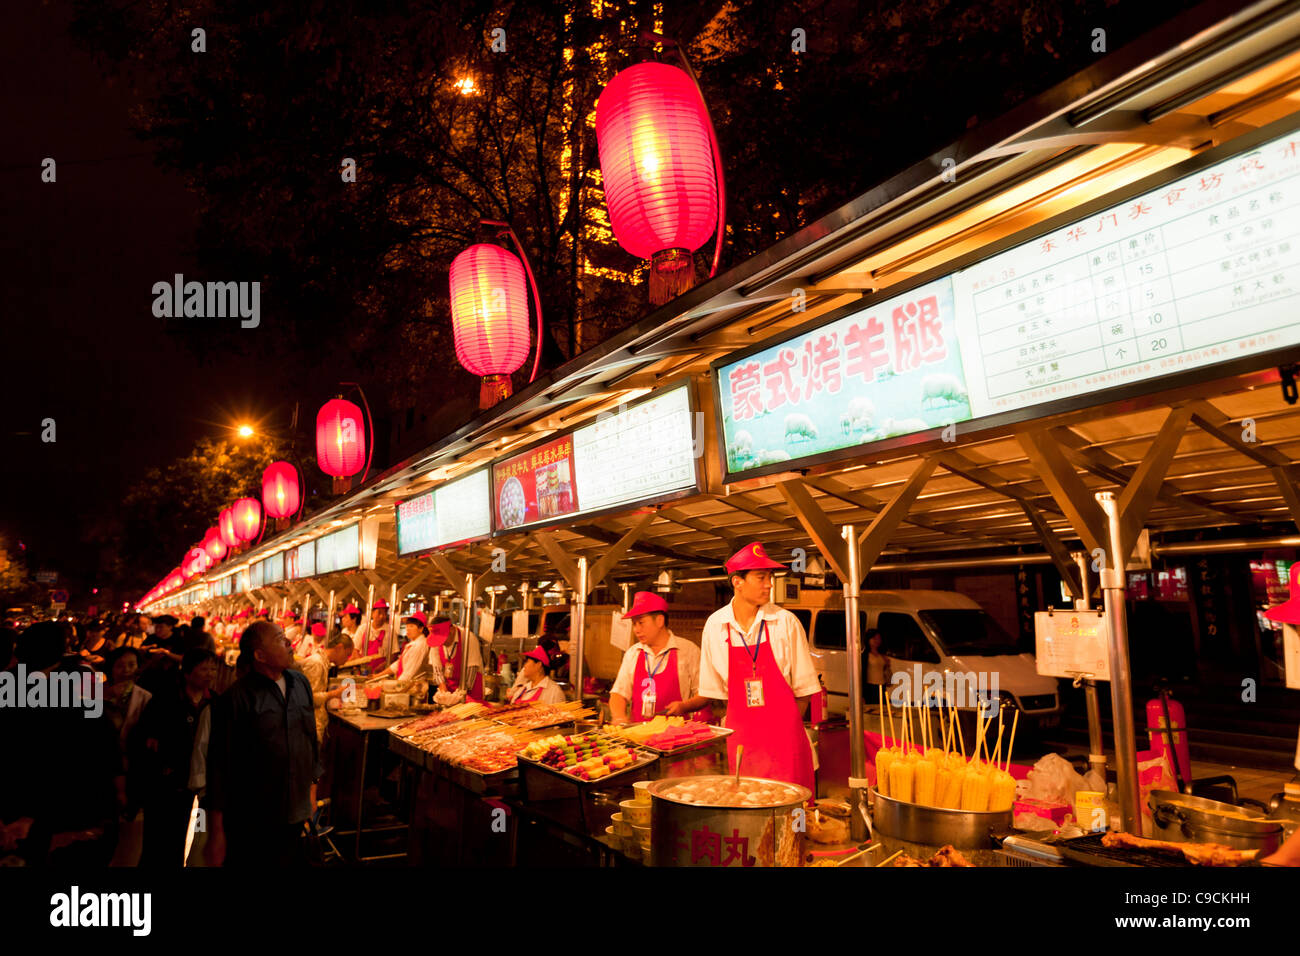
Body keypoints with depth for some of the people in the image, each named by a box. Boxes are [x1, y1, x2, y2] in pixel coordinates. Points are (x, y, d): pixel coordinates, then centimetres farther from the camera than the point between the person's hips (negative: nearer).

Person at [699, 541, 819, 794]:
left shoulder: (786, 622, -7)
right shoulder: (714, 625, -1)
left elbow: (803, 687, 1)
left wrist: (786, 725, 0)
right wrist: (743, 723, 10)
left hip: (783, 732, -2)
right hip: (740, 732, 2)